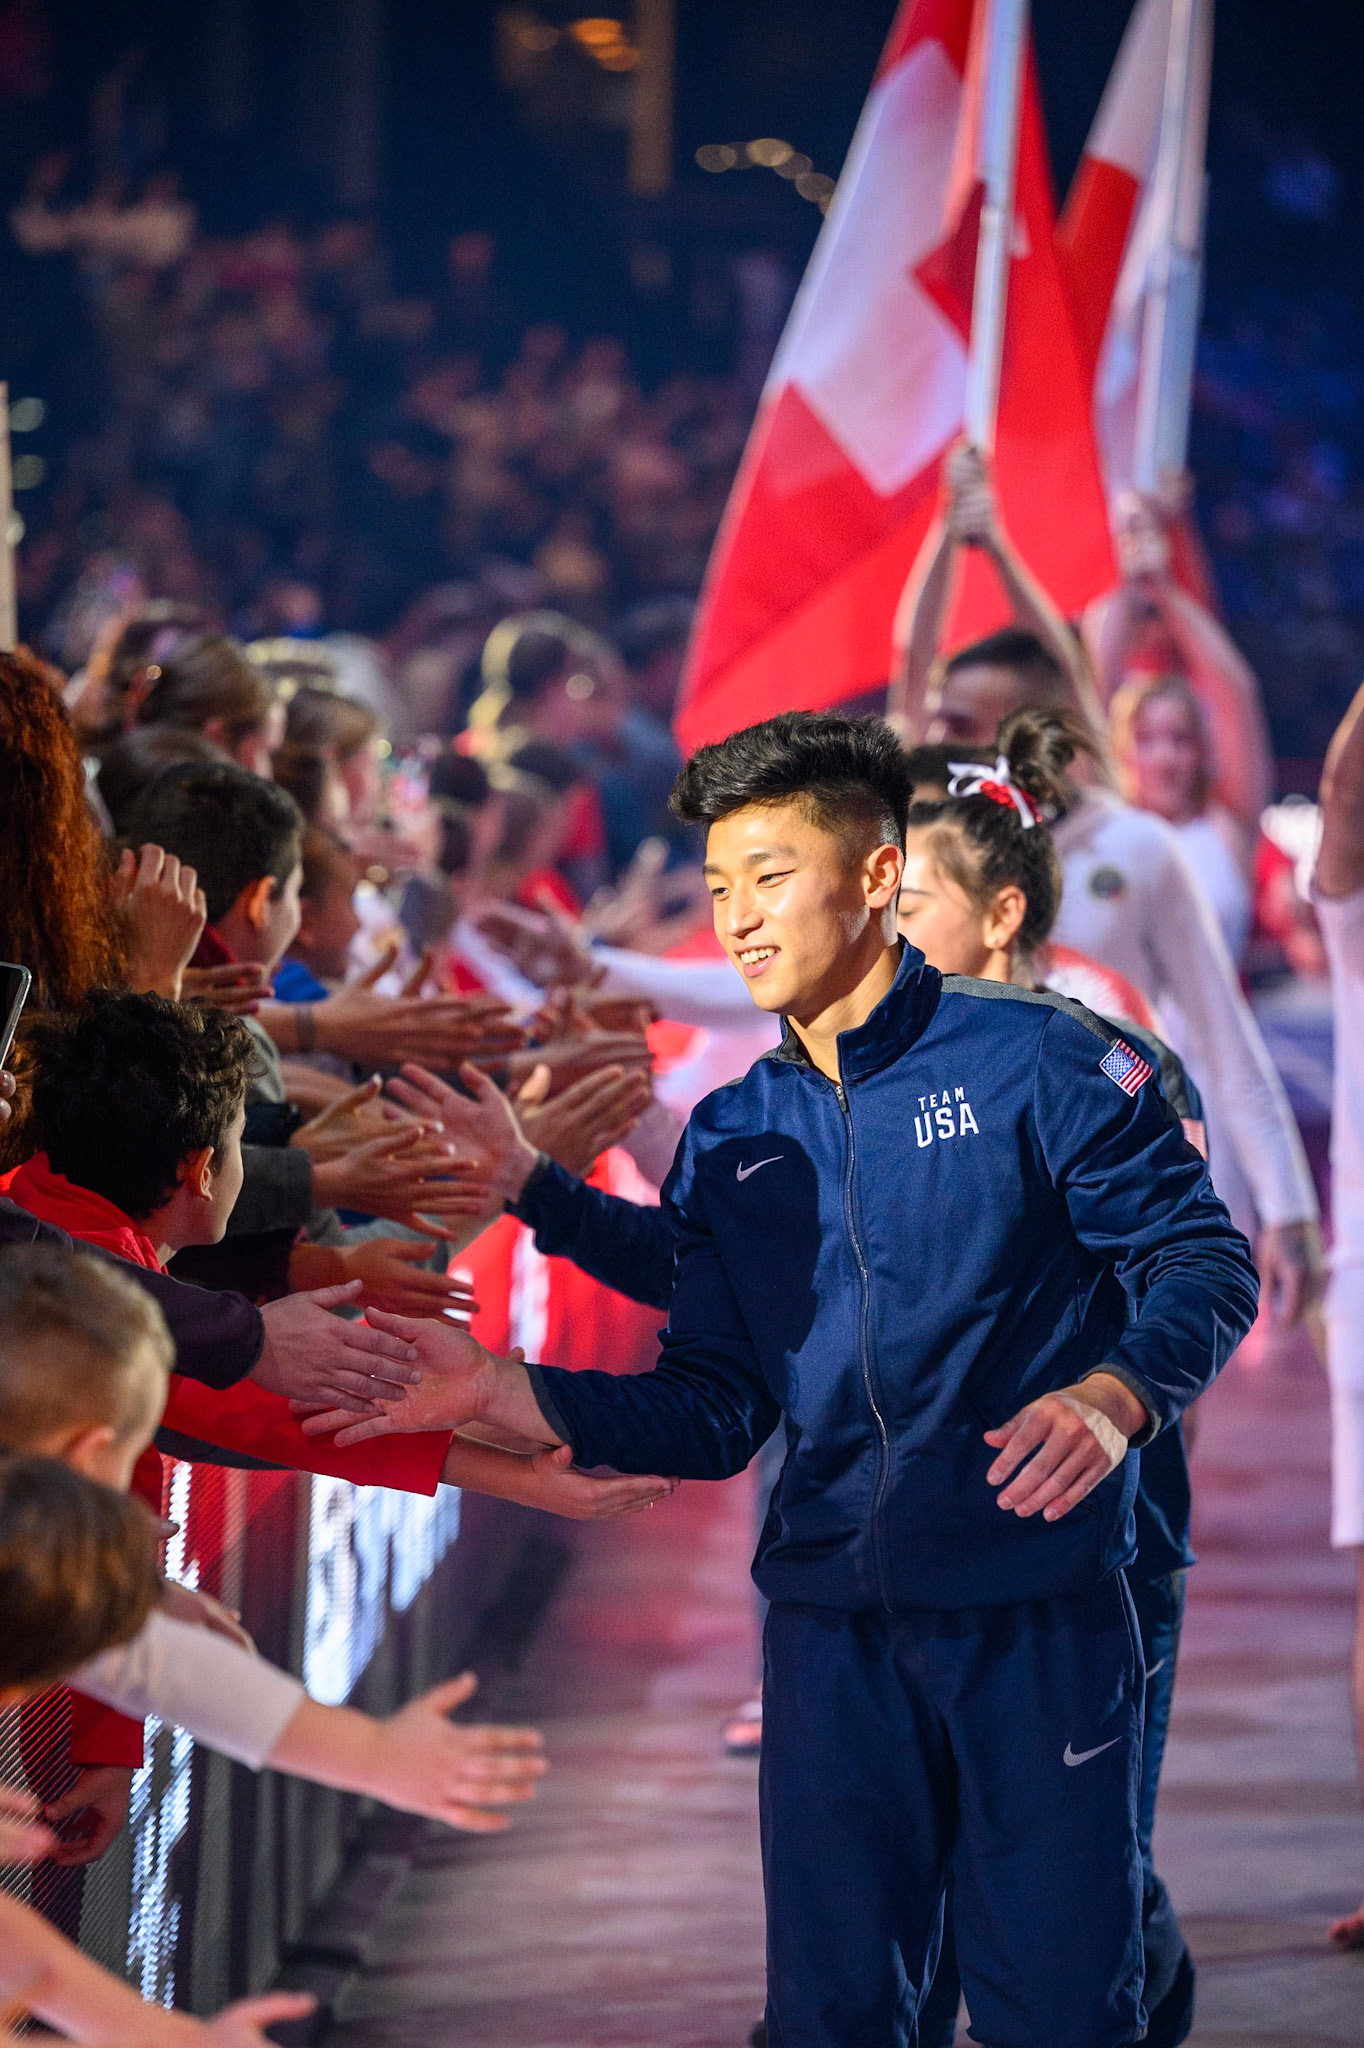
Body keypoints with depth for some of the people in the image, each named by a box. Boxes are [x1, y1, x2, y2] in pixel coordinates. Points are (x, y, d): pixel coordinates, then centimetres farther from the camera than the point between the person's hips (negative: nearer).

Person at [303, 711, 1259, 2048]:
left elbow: (1203, 1260, -5)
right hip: (833, 1620, 4)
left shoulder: (1035, 1061, -3)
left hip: (1039, 1611, -4)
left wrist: (1114, 1394, -24)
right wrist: (502, 1394, -6)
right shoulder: (731, 1139, 12)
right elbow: (712, 1411, 8)